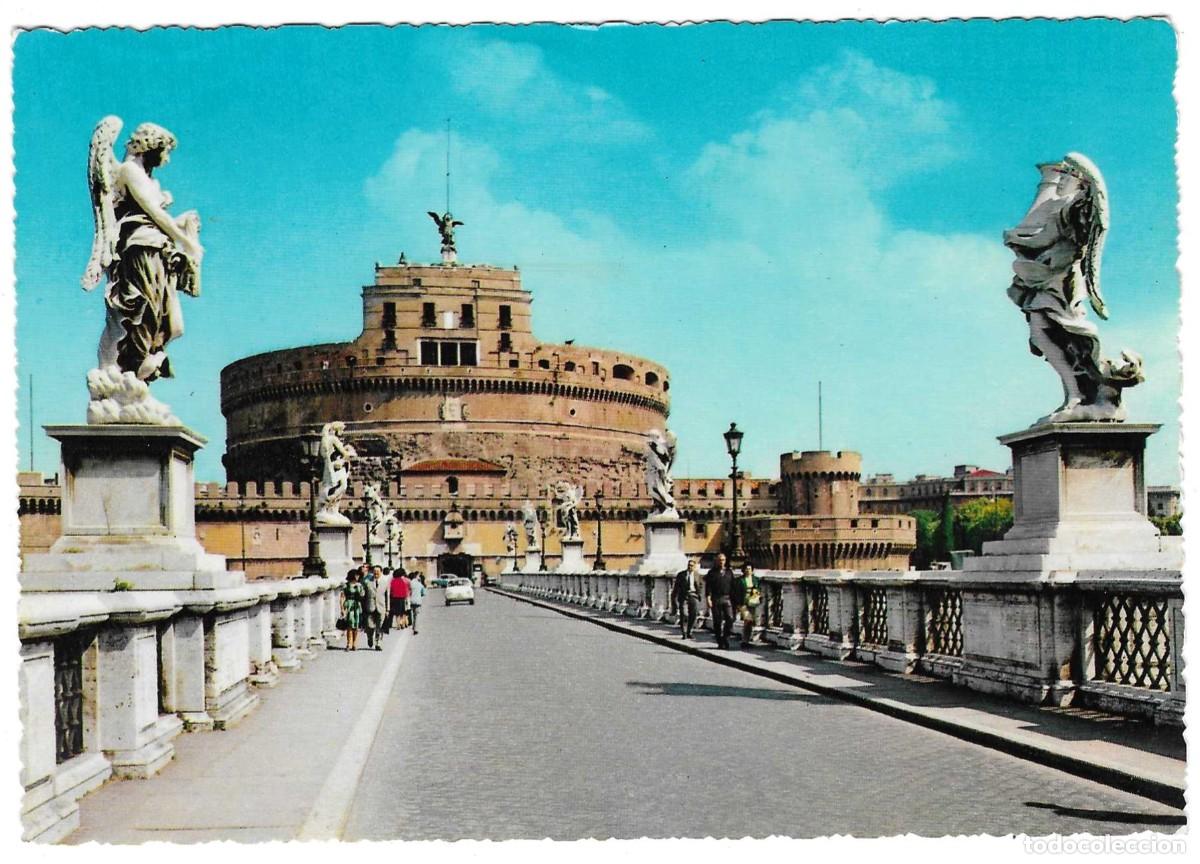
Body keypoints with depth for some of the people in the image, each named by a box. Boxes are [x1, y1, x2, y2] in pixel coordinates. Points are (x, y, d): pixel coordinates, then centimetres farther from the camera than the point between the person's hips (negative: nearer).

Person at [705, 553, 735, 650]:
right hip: (716, 599, -2)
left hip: (727, 599, 2)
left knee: (730, 618, -14)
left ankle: (726, 638, -1)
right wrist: (708, 598, -10)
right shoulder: (712, 572, 5)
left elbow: (732, 586, 14)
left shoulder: (729, 572, 14)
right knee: (717, 621, 1)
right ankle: (720, 642, 8)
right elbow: (708, 586, 1)